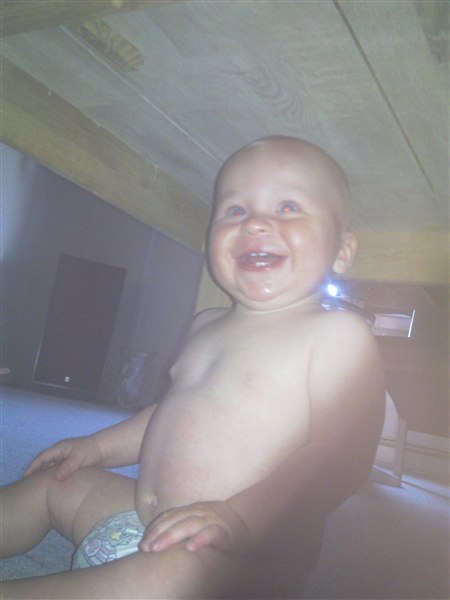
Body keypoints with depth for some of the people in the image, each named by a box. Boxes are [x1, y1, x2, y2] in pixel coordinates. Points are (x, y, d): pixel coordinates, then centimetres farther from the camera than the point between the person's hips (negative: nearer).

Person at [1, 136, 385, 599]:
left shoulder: (339, 334, -12)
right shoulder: (208, 325, 13)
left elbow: (342, 455, -21)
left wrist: (238, 518, -31)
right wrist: (101, 445, 22)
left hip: (246, 557, -8)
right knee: (55, 482, 17)